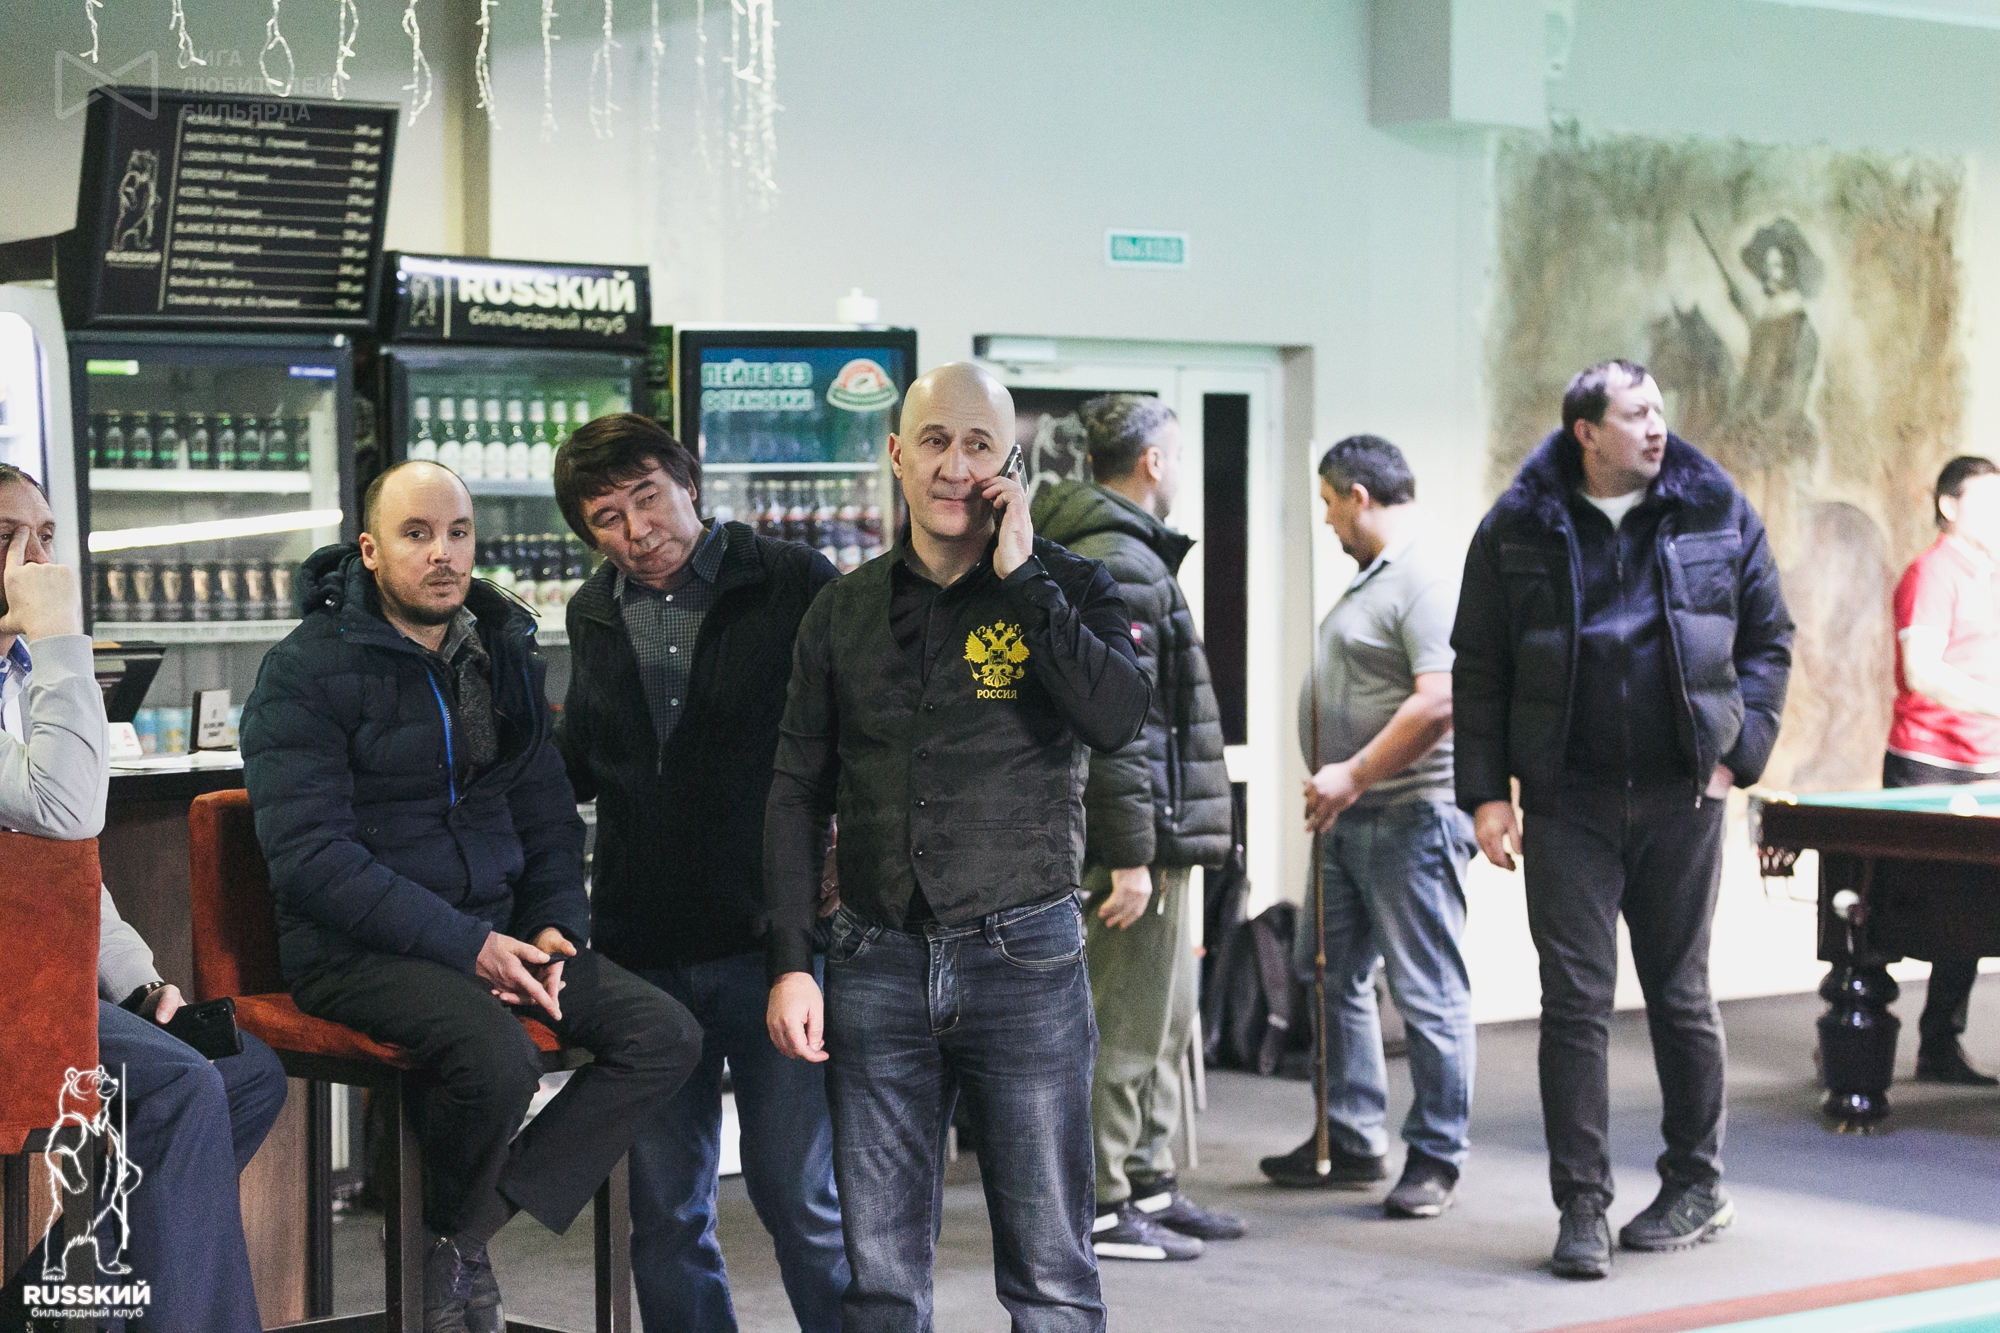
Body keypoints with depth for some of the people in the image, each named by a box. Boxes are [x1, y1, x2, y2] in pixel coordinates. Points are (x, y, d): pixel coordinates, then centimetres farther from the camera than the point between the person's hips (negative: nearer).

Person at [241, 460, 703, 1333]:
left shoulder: (503, 654, 12)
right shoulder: (307, 670, -9)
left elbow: (548, 816, 20)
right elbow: (311, 858, -17)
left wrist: (555, 927, 0)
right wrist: (467, 946, -21)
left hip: (493, 932, 7)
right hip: (354, 950, -7)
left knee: (666, 1035, -12)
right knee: (496, 1057, -34)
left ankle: (473, 1225, -12)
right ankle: (455, 1249, -3)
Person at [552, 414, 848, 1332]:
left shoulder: (794, 585, -4)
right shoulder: (594, 615, 12)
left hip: (771, 942, -5)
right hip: (643, 953, 5)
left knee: (799, 1196, -1)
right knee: (663, 1215, 8)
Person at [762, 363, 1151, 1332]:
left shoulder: (1065, 588, 2)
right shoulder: (845, 611, 10)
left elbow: (1118, 719, -17)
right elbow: (797, 795, 11)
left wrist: (1021, 576, -14)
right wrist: (790, 962, 3)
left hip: (1024, 960, -2)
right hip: (878, 963, 3)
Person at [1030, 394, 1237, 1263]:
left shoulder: (1124, 554, 19)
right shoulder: (1119, 564, -16)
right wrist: (1130, 854, -23)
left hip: (1156, 834, 11)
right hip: (1138, 838, -11)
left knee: (1166, 1021, 18)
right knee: (1124, 1027, -4)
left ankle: (1151, 1188, 27)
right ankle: (1098, 1208, 2)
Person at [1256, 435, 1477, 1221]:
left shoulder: (1427, 578, -15)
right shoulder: (1374, 577, 18)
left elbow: (1438, 701, -24)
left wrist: (1352, 776, -22)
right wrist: (1337, 784, 16)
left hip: (1412, 816, -11)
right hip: (1352, 816, 11)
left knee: (1427, 993, -4)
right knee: (1333, 976, 14)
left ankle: (1437, 1158, 4)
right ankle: (1351, 1140, 23)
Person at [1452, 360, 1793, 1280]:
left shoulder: (1716, 512, 3)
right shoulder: (1517, 529, 0)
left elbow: (1768, 639, 10)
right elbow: (1478, 669, 4)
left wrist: (1737, 751, 0)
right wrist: (1486, 792, -2)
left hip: (1680, 795, 1)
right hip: (1567, 803, -1)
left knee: (1681, 994, 10)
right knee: (1575, 1000, -2)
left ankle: (1696, 1186, 24)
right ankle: (1582, 1207, 3)